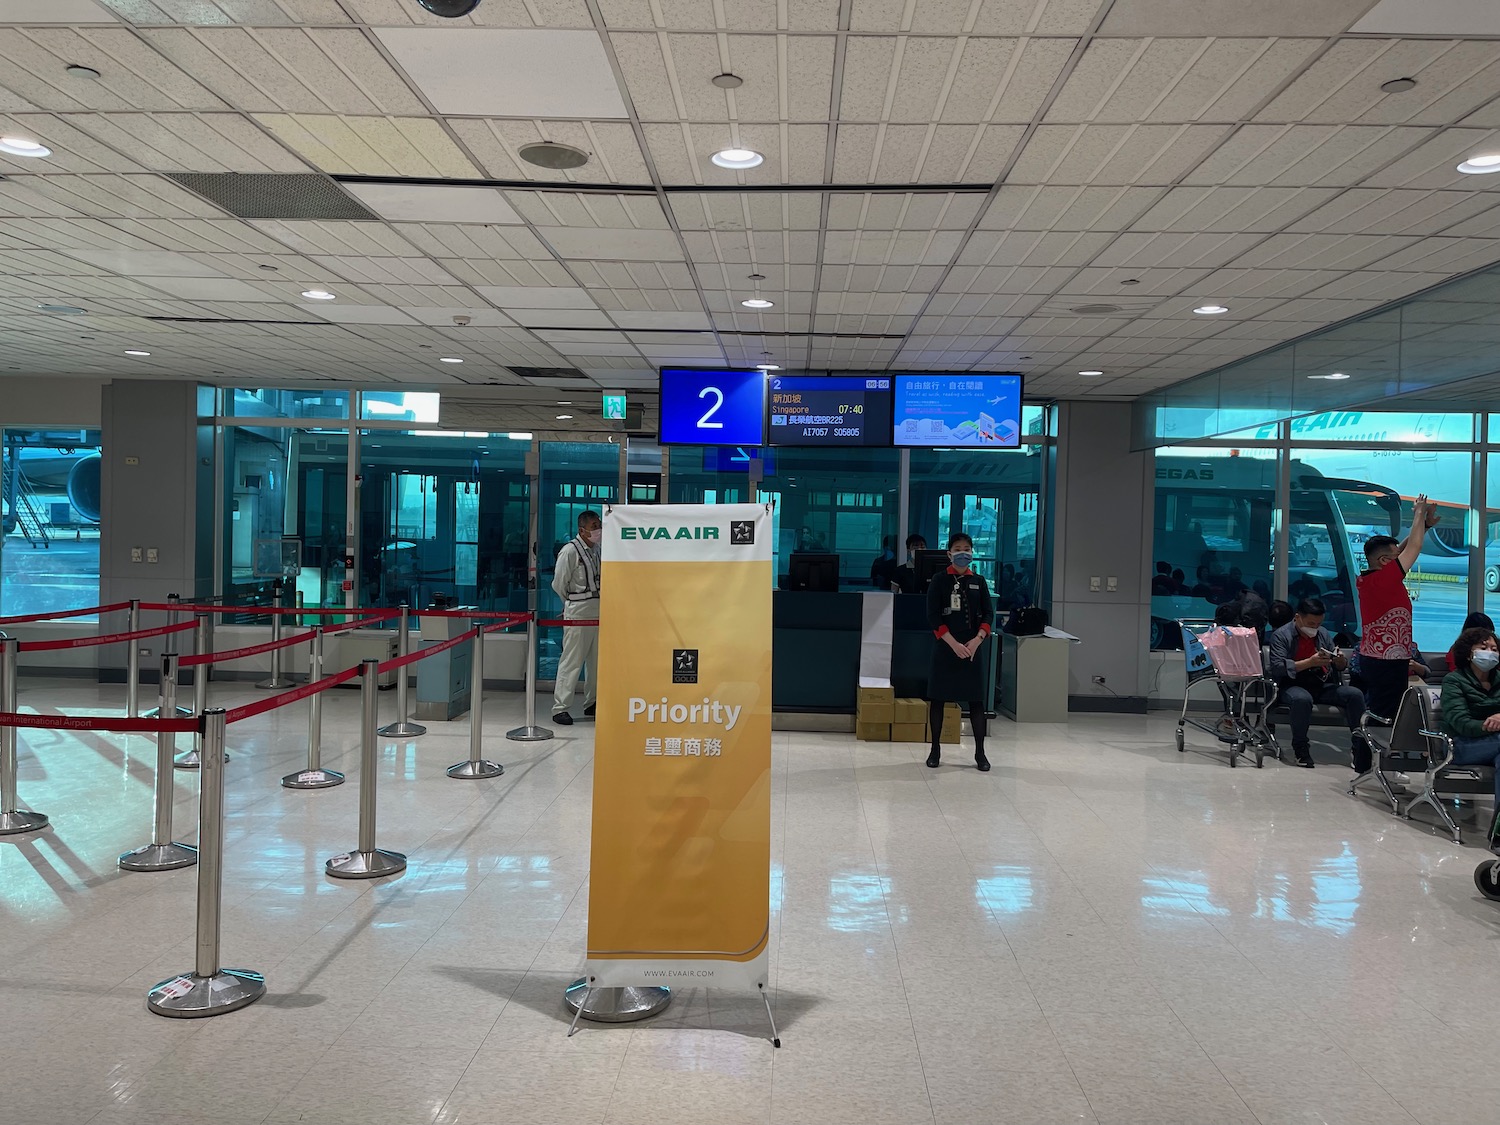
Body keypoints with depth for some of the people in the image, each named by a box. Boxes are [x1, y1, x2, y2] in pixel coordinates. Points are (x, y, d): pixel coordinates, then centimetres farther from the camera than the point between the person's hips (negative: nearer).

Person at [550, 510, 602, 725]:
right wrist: (572, 602, 7)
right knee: (572, 661, -7)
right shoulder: (570, 550, -12)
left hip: (597, 610, 8)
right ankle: (560, 708, -1)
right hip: (577, 612, -8)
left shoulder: (596, 550, 11)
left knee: (597, 659, 14)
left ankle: (592, 703, 26)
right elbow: (559, 584, -7)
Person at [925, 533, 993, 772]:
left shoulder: (979, 582, 8)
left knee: (976, 700, 2)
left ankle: (980, 752, 9)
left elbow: (988, 615, 4)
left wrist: (976, 640, -13)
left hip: (973, 647, 2)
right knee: (937, 698, 3)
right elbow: (933, 616, -6)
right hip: (945, 647, -1)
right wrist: (953, 643, -15)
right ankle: (935, 749, 15)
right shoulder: (939, 580, 0)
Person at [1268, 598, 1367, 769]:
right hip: (1293, 686, -5)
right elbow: (1278, 667, -16)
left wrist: (1340, 661, -9)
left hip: (1323, 685, 5)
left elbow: (1341, 666, 17)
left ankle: (1359, 742, -12)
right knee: (1302, 699, -38)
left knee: (1355, 694, -20)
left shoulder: (1323, 633, 13)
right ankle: (1300, 747, -18)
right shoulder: (1281, 635, -3)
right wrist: (1310, 662, -23)